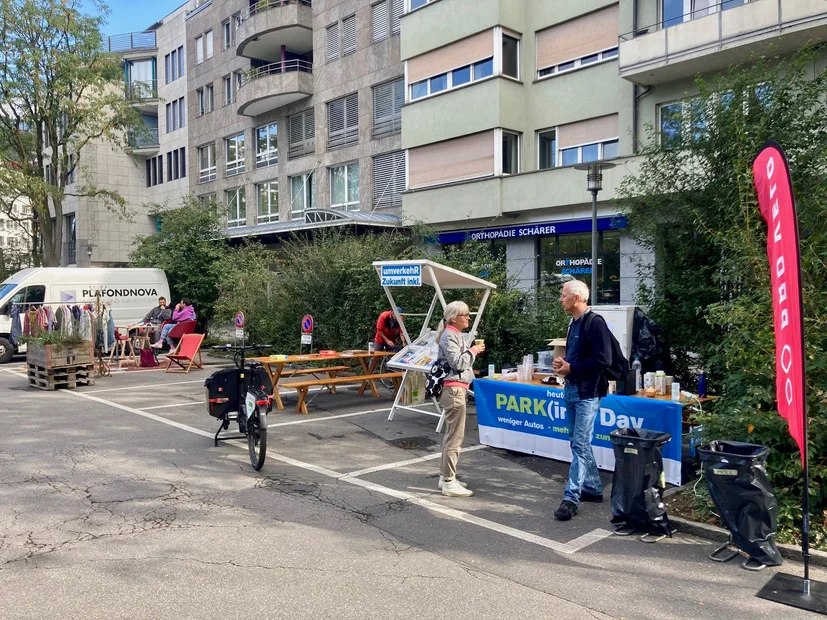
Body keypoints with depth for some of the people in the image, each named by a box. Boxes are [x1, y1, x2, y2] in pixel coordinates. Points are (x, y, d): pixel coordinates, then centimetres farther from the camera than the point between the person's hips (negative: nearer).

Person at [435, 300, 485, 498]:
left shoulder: (457, 335, 16)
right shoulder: (448, 336, -13)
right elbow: (457, 363, -20)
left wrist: (472, 352, 8)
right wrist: (472, 352, -8)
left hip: (458, 388, 10)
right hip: (453, 389, -10)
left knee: (451, 435, 15)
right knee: (455, 437, -7)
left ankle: (445, 476, 23)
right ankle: (449, 483, -1)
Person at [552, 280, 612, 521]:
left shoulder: (595, 322, -15)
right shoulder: (574, 323, 13)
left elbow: (603, 359, -21)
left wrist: (571, 368, -17)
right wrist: (562, 363, 3)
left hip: (588, 393, -10)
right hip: (571, 390, 10)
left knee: (580, 445, -7)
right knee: (578, 443, 15)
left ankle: (571, 498, -4)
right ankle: (593, 489, 28)